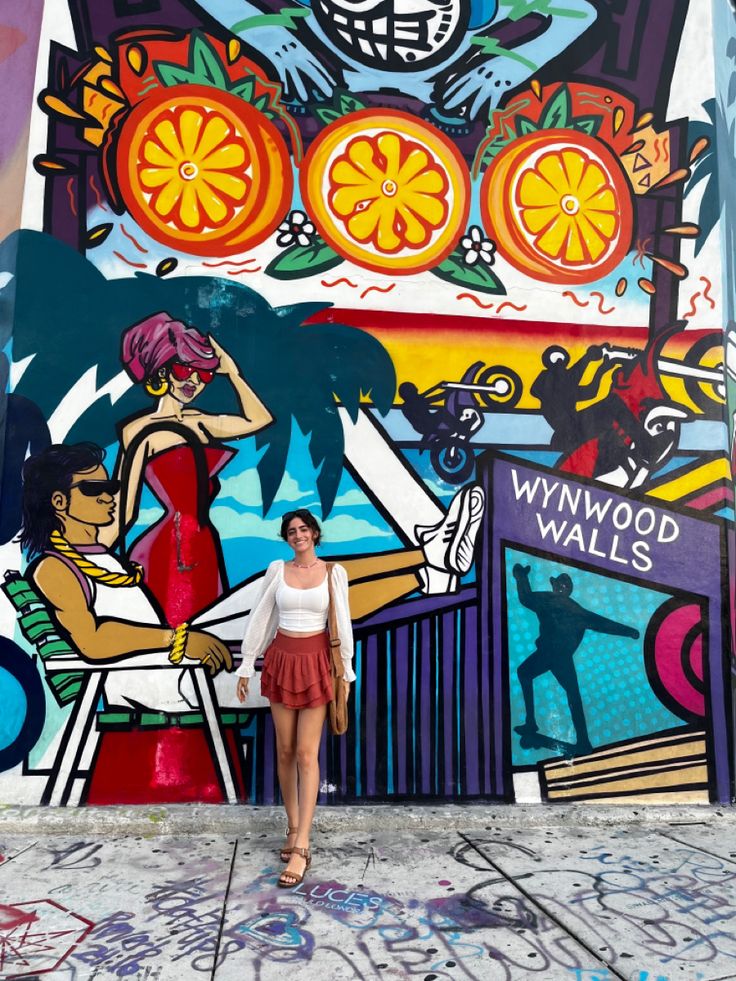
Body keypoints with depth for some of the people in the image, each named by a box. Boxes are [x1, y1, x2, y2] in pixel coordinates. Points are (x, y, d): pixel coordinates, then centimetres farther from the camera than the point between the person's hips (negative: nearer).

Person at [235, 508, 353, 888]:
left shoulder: (334, 572, -3)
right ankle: (293, 830, 24)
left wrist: (346, 671, 1)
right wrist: (246, 665, 7)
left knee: (307, 754, -4)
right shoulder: (277, 569, 2)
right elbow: (260, 618, 6)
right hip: (282, 660, 2)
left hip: (316, 662, -2)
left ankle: (301, 848, -1)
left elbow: (343, 623, 0)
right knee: (285, 751, 9)